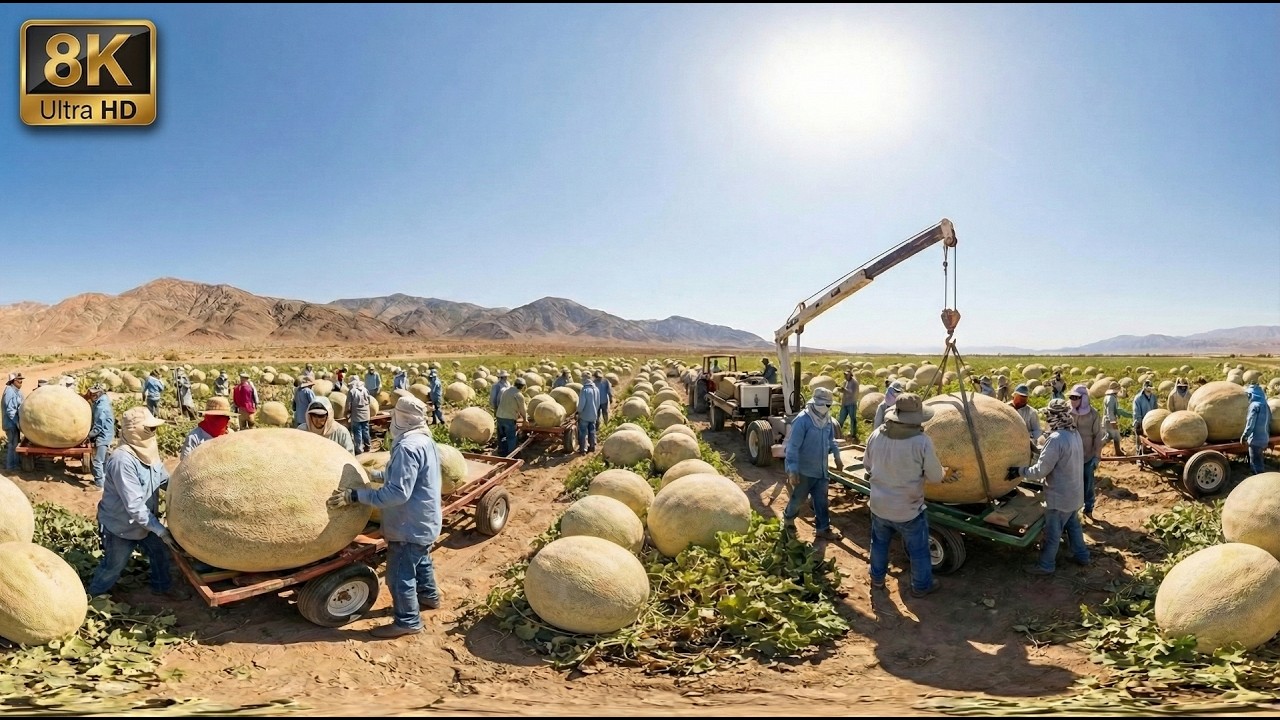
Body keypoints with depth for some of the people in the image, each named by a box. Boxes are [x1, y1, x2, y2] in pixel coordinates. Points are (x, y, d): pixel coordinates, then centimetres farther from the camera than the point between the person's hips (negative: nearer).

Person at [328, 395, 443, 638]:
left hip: (410, 524, -10)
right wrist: (375, 474, 24)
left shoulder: (408, 447, -29)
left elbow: (397, 493, -32)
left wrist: (355, 495, -31)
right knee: (420, 560, 29)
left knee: (399, 573, 2)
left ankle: (408, 621, 14)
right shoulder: (424, 440, 4)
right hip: (423, 520, 10)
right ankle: (428, 595, 47)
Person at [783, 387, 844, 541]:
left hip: (821, 469, 6)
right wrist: (792, 470, -24)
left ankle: (824, 528, 25)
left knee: (821, 500, 12)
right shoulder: (802, 420, -23)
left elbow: (831, 440, 20)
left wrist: (837, 456, 15)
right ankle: (788, 518, 37)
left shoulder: (827, 420, 1)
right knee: (799, 498, 11)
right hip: (804, 470, -6)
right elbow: (793, 447, -23)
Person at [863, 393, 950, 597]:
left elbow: (867, 465, 5)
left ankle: (877, 578, 44)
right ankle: (921, 585, 38)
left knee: (879, 543, 27)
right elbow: (935, 476, -12)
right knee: (918, 549, 20)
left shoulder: (876, 435, -12)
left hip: (879, 505, 4)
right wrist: (944, 473, 12)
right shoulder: (922, 441, -24)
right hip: (908, 510, -4)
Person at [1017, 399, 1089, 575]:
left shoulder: (1056, 438, -29)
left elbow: (1040, 470, -25)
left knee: (1052, 533, 6)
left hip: (1060, 495, -9)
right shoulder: (1074, 433, 1)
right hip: (1074, 492, 9)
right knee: (1073, 524, 26)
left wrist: (1019, 471, -14)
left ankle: (1046, 565, 18)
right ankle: (1081, 555, 40)